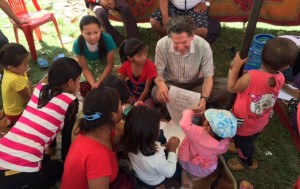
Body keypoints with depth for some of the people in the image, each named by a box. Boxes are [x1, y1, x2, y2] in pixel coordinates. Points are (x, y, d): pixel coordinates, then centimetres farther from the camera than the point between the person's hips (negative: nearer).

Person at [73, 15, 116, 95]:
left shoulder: (107, 39, -34)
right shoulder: (78, 44, -30)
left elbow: (110, 64, -23)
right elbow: (85, 68, -19)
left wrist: (99, 82, -29)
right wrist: (93, 84, -34)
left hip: (104, 65, -1)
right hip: (89, 65, 1)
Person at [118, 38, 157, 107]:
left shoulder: (150, 66, -22)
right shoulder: (126, 65, -13)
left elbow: (147, 88, -18)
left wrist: (139, 101, -22)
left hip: (146, 95, -3)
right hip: (132, 94, 3)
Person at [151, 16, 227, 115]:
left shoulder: (203, 46, -23)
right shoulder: (162, 45, -22)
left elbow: (208, 77, -18)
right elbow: (158, 73, -15)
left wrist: (204, 99, -37)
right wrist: (161, 84, -41)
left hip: (196, 83, 2)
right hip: (171, 85, -1)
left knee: (225, 85, -25)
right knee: (156, 92, -34)